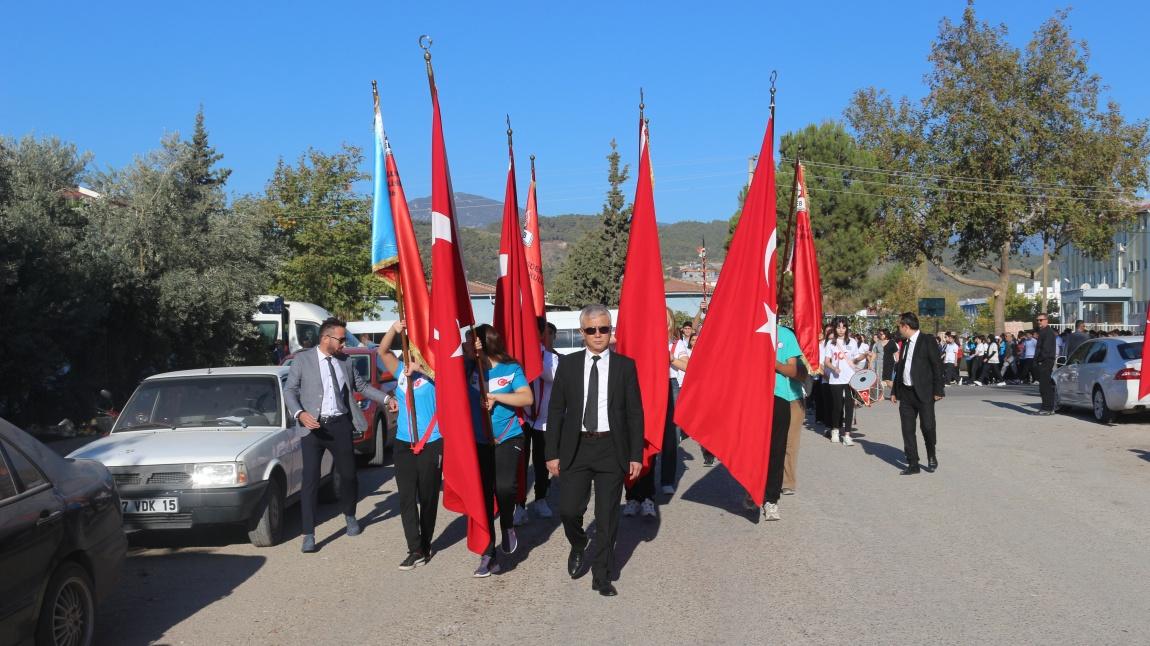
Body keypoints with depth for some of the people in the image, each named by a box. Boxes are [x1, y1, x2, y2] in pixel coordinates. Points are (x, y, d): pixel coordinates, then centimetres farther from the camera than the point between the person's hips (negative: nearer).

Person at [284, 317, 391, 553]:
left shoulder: (345, 361, 9)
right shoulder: (303, 359, -1)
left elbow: (362, 386, 17)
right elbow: (289, 390, -1)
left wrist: (386, 398, 6)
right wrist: (300, 413, -17)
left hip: (340, 425, 3)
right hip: (313, 426, -3)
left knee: (348, 474, 12)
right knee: (310, 480, -7)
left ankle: (350, 516, 38)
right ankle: (309, 535, -2)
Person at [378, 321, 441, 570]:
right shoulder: (401, 371, 8)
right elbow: (382, 351, 0)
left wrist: (419, 368, -28)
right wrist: (394, 329, -15)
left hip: (431, 444, -3)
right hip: (403, 444, 4)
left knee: (427, 498, 7)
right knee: (406, 498, -2)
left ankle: (425, 546, 21)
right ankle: (415, 550, 0)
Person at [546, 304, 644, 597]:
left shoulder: (625, 365, 1)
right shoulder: (568, 364, 3)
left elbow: (635, 413, 2)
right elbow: (556, 411, 5)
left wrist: (636, 455, -3)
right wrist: (552, 453, 0)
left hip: (611, 448, 0)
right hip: (576, 447, 1)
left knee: (607, 517, 4)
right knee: (568, 509, -5)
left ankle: (602, 576, 17)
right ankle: (578, 546, 29)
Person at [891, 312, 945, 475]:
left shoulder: (927, 340, -7)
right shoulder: (905, 344, 14)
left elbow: (937, 365, -9)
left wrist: (938, 390, -13)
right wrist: (895, 391, 17)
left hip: (924, 393, -7)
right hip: (905, 393, 7)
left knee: (927, 426, -6)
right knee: (907, 430, 5)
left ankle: (932, 456, 21)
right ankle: (913, 464, 11)